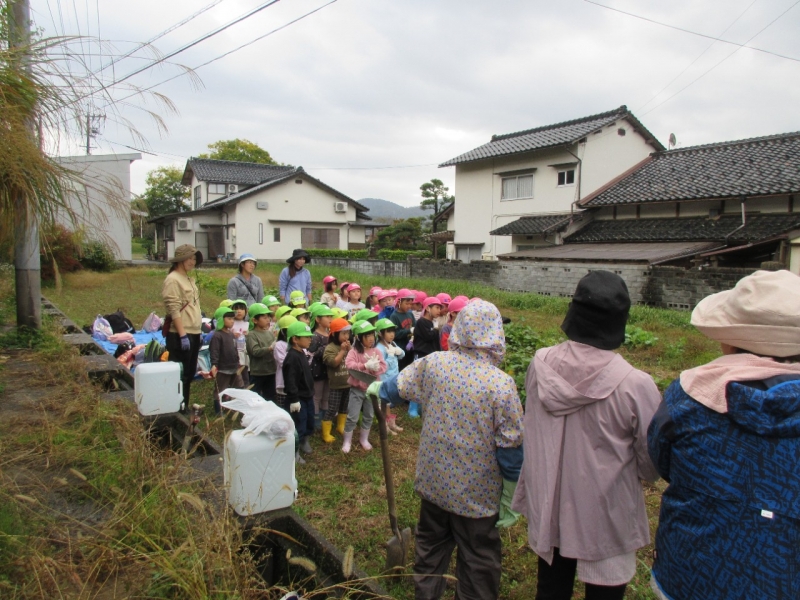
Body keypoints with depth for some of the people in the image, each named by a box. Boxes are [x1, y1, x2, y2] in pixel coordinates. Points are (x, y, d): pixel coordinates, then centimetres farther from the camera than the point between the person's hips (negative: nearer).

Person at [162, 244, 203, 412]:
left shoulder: (188, 279, 16)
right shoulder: (172, 280, -12)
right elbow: (174, 310, -18)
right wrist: (182, 335, -22)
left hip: (194, 333, 9)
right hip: (180, 335, -9)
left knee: (190, 373, 15)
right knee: (179, 374, -3)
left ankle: (185, 405, 26)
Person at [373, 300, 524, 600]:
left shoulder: (434, 363, -10)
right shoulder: (501, 383, -22)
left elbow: (399, 385, 9)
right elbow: (510, 447, -16)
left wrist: (379, 389, 32)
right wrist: (512, 495, -2)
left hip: (434, 479, 5)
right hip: (477, 490, -4)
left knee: (431, 542, 25)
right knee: (477, 559, 14)